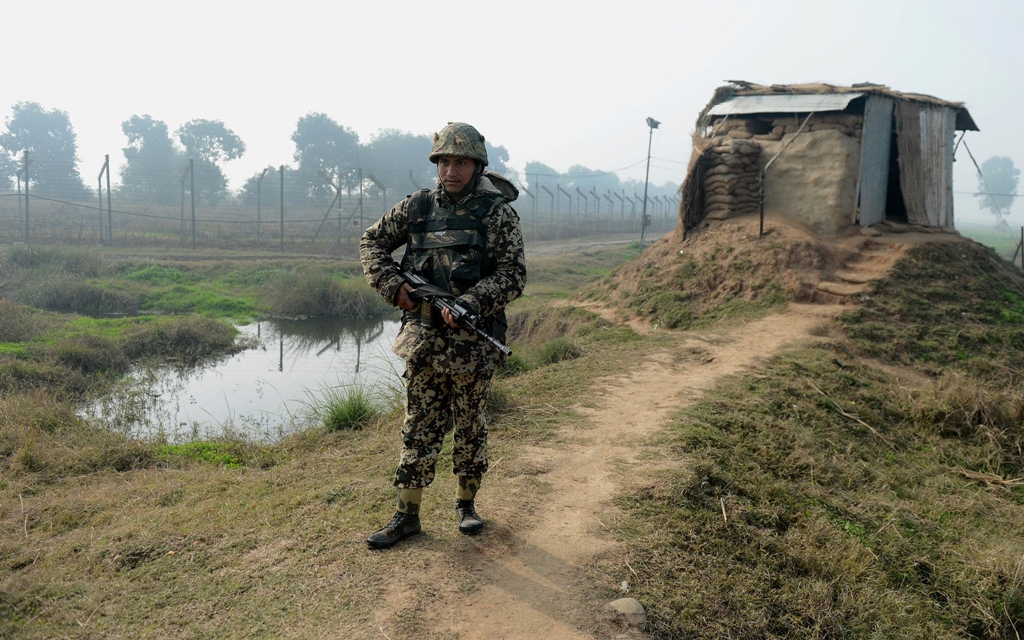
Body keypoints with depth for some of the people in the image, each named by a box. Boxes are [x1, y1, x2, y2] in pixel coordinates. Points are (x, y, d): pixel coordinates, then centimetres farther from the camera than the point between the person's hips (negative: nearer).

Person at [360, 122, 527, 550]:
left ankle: (466, 503, 30)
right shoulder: (418, 207, 6)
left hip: (472, 341, -2)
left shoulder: (497, 212, -4)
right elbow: (371, 243, 13)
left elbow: (513, 275, -11)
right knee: (419, 428, 9)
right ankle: (407, 515, 18)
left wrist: (468, 303, -24)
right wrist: (394, 286, -3)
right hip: (423, 337, 3)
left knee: (470, 428, 11)